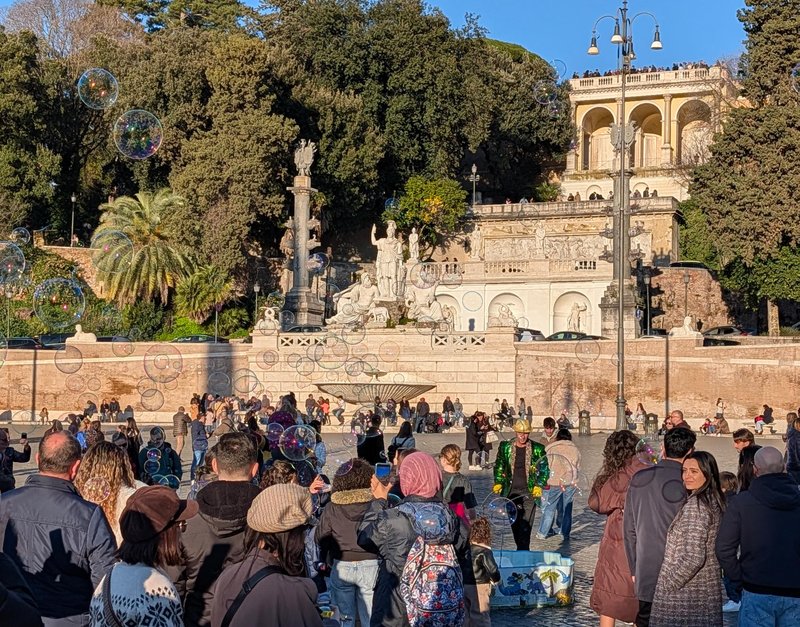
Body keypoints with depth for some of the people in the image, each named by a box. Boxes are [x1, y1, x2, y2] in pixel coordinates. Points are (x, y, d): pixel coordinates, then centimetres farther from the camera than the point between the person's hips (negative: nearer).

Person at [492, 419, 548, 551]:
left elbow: (544, 470, 5)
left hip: (529, 492, -2)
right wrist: (498, 483, 0)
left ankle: (523, 552, -7)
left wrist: (538, 486, -7)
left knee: (526, 525, -10)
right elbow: (499, 466, 13)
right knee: (514, 524, 5)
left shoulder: (537, 449, 0)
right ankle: (521, 550, 17)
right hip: (511, 492, 2)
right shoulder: (505, 447, 5)